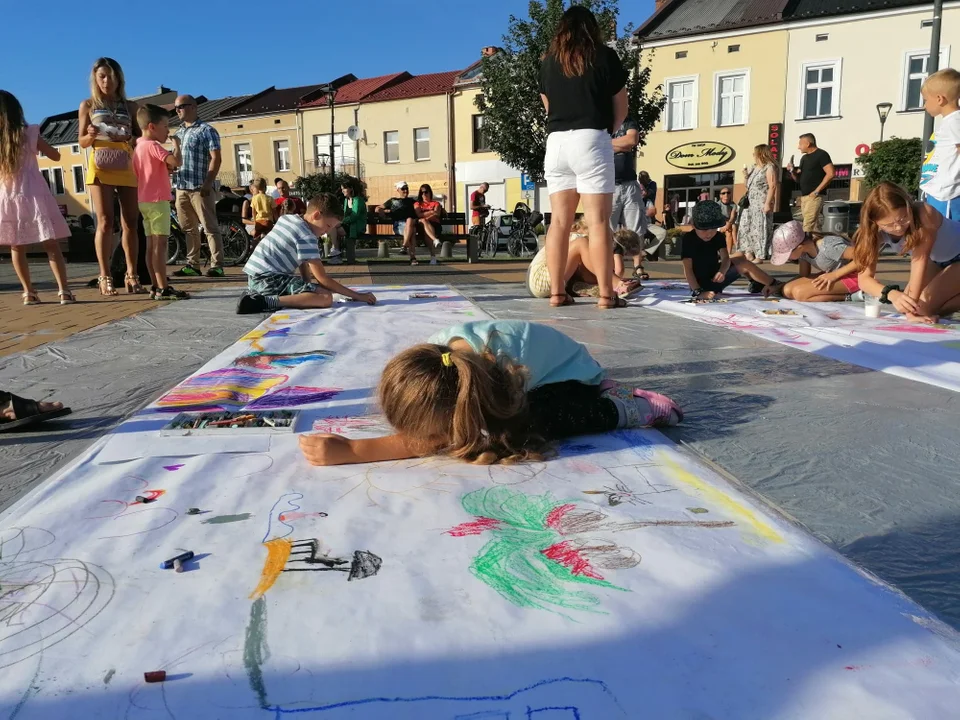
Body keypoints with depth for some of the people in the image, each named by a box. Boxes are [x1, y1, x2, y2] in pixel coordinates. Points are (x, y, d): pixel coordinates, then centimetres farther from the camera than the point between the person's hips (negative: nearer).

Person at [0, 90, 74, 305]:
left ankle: (29, 292, 8)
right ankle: (64, 290, -8)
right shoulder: (29, 134, -1)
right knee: (51, 245, 0)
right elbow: (55, 155, 9)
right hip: (33, 195, -2)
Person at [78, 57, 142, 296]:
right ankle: (105, 277, -6)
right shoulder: (88, 105, 9)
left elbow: (140, 138, 9)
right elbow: (82, 142, 7)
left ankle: (131, 275, 5)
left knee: (130, 223, 0)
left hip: (127, 168, 2)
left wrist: (129, 138, -12)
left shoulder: (130, 106, 12)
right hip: (100, 168, -2)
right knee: (105, 222, -8)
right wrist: (91, 135, -14)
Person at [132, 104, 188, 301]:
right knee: (160, 244, -11)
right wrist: (176, 143, -8)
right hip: (157, 200, -10)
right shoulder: (153, 145, -11)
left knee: (152, 245, 8)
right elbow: (176, 162, -25)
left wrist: (167, 170, 12)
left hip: (145, 200, 10)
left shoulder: (138, 147, 18)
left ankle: (155, 287, 10)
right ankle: (163, 288, -13)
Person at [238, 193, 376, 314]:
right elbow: (323, 279, -14)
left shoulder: (287, 217, 14)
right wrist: (357, 295, -11)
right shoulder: (307, 238, -13)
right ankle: (268, 301, -21)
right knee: (326, 297, -23)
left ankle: (256, 296, 14)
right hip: (270, 279, -10)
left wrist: (307, 284, 11)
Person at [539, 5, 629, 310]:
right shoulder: (604, 55, 5)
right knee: (598, 221, -5)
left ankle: (557, 292, 5)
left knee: (559, 221, 5)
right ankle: (606, 295, -6)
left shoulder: (548, 60, 13)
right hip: (591, 140, -3)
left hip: (556, 141, 4)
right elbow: (621, 108, 9)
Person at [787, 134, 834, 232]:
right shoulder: (804, 158, 19)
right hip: (803, 196, 9)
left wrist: (817, 191, -17)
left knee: (808, 227, -14)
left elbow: (830, 174, -15)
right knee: (814, 226, 9)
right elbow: (799, 179, 23)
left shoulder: (821, 155, -6)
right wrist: (792, 171, 3)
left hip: (814, 196, -9)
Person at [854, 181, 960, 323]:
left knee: (924, 307, -21)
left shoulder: (924, 214, -37)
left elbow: (920, 259, -36)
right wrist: (892, 294, -51)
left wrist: (913, 307, -42)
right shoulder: (876, 232, -25)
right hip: (936, 260, 5)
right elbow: (864, 278, -31)